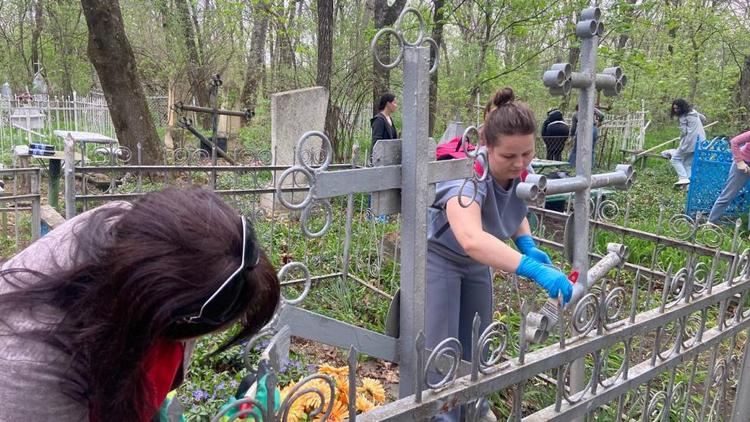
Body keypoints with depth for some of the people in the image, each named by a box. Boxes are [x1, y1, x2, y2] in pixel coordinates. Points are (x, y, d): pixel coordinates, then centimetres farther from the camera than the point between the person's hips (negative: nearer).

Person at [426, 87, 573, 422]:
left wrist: (528, 245, -10)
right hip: (437, 257, -7)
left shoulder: (519, 171, -14)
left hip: (475, 263, 7)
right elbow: (471, 239, -57)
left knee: (476, 350, 16)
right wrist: (536, 270, -62)